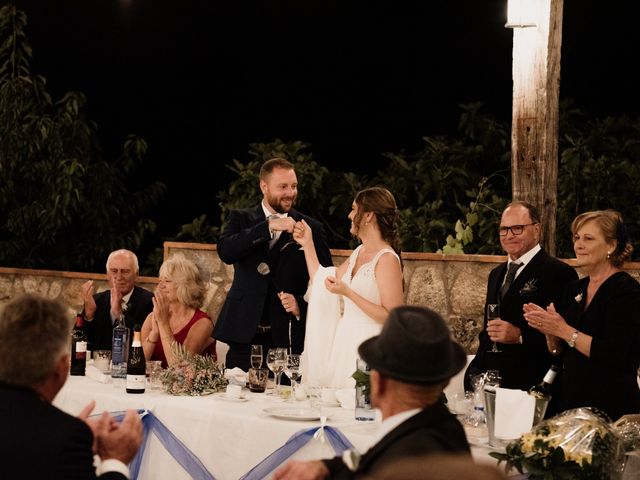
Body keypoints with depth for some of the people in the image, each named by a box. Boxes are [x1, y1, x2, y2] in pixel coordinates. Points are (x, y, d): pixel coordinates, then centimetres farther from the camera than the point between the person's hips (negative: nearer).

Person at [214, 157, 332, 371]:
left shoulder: (311, 228, 7)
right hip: (244, 335, 0)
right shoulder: (241, 219, 8)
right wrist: (268, 227, -18)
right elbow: (225, 251, -11)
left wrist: (301, 304, -8)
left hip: (288, 338, 0)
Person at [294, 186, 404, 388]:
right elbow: (323, 285, 16)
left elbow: (393, 317, -18)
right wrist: (308, 244, 17)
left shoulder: (387, 259, -15)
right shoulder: (359, 253, 12)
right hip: (345, 344, 8)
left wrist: (348, 293, -22)